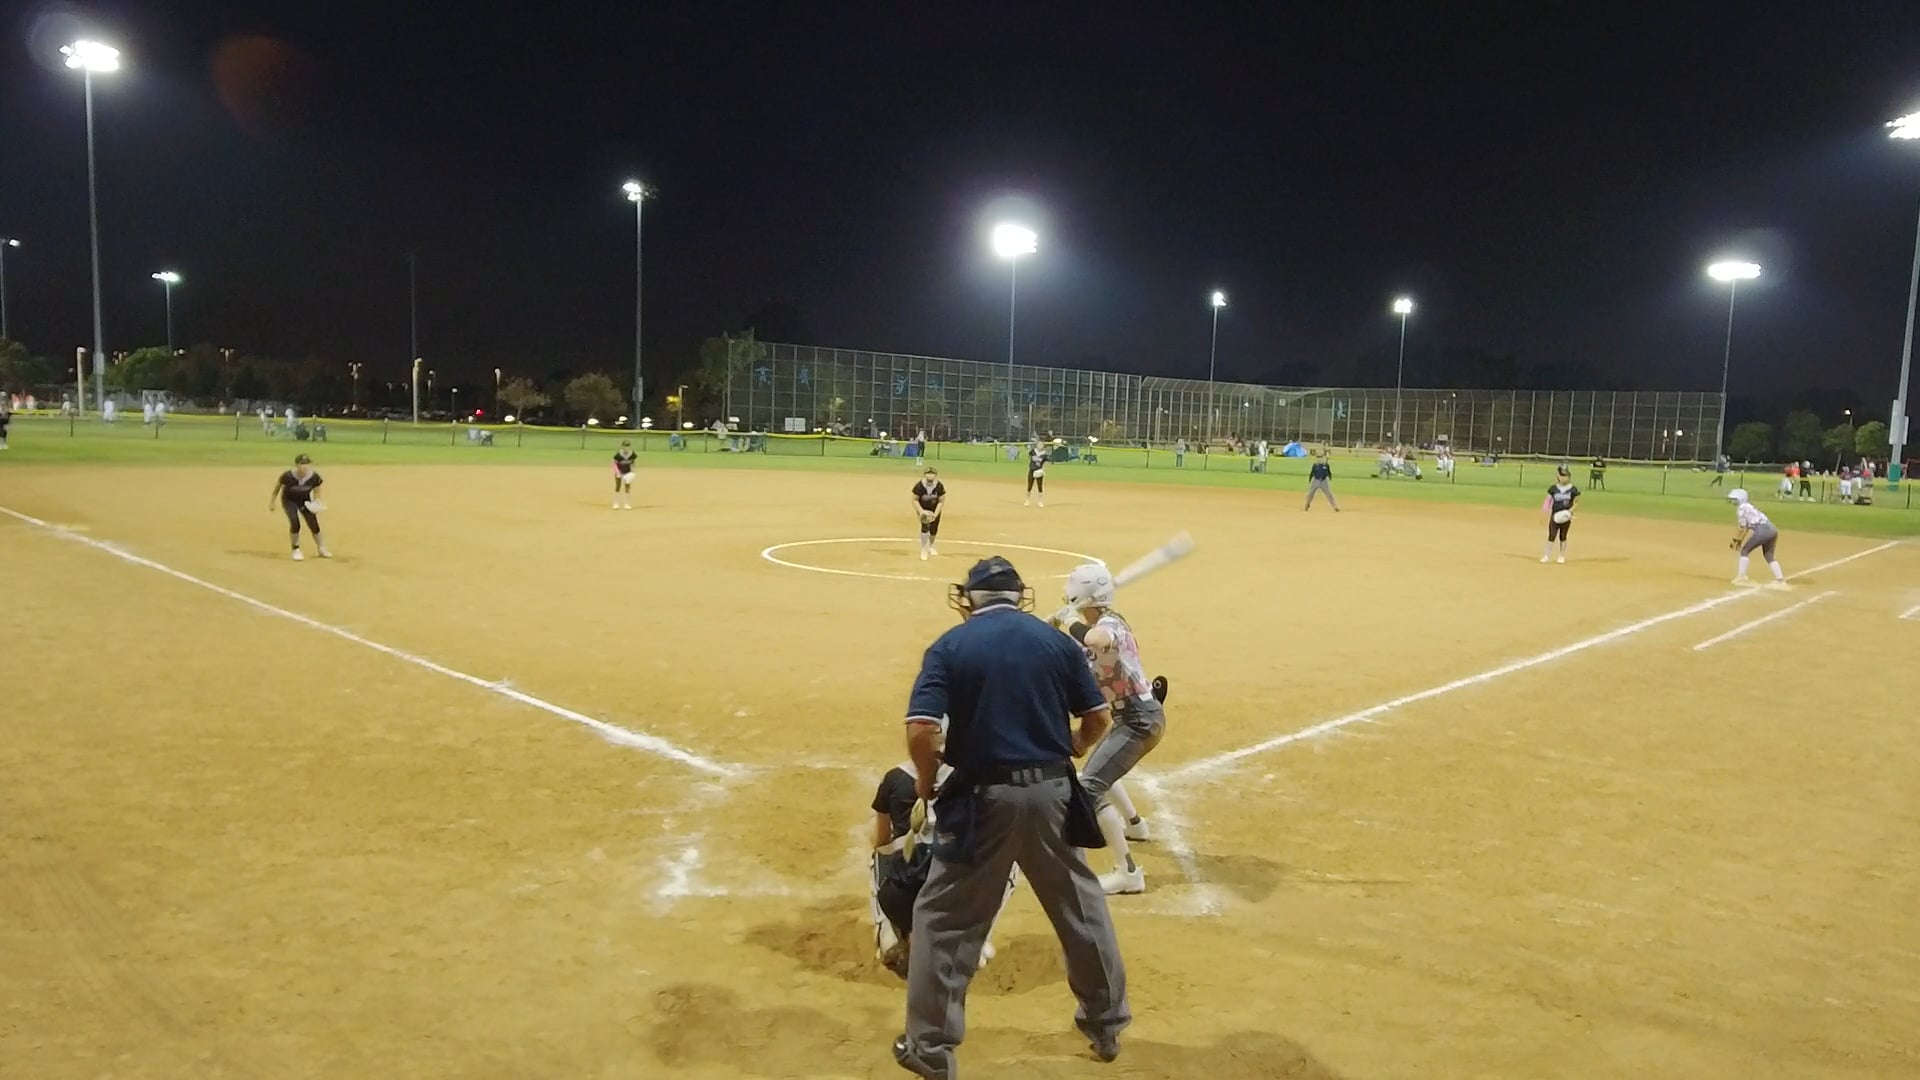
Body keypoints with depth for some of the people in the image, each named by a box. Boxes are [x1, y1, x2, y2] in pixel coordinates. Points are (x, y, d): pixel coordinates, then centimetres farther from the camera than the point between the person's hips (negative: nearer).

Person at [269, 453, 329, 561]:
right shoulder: (288, 476, -30)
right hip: (289, 500, -2)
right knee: (294, 522, -21)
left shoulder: (314, 477, -23)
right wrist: (272, 502, -3)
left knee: (314, 524, -2)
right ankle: (295, 549, -1)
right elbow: (277, 486, -11)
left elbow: (317, 492, -5)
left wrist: (316, 502, -23)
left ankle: (321, 548, 22)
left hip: (305, 500, 2)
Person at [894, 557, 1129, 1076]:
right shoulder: (1058, 641, 5)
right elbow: (1098, 717, 7)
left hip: (982, 798, -3)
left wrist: (925, 780, 4)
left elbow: (921, 729, -14)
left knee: (945, 918, 10)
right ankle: (1106, 1022, 35)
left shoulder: (950, 646, -4)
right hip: (1050, 792, 3)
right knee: (1080, 905, 21)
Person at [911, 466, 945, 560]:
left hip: (935, 509, 2)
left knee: (934, 529, 8)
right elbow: (915, 500, -17)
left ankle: (931, 546, 40)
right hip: (922, 509, -2)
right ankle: (924, 550, -6)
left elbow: (941, 502, -14)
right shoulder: (919, 486, -29)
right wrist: (921, 511, -29)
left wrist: (935, 514, -24)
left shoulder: (940, 486, -26)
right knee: (925, 526, -20)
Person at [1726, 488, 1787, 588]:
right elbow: (1747, 527, 24)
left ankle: (1741, 577, 6)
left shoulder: (1741, 508, -1)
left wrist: (1735, 540, 8)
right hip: (1772, 530, 9)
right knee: (1769, 556, 19)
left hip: (1762, 530, -9)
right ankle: (1780, 580, 16)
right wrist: (1738, 540, 22)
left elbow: (1743, 528, -2)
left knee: (1745, 550, 7)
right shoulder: (1749, 506, 26)